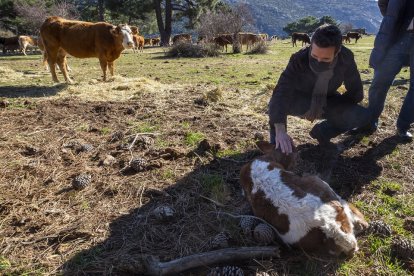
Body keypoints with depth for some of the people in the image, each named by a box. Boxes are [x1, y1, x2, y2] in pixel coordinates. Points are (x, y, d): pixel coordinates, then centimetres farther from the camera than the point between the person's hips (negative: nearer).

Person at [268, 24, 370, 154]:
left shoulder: (346, 58, -23)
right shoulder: (299, 59, -32)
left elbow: (356, 93, -13)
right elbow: (281, 93, -43)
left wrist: (325, 107, -23)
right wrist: (280, 130, -57)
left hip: (326, 103, 3)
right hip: (300, 103, -3)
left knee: (363, 116, -21)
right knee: (276, 102, -36)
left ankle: (322, 132, 3)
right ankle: (276, 143, -11)